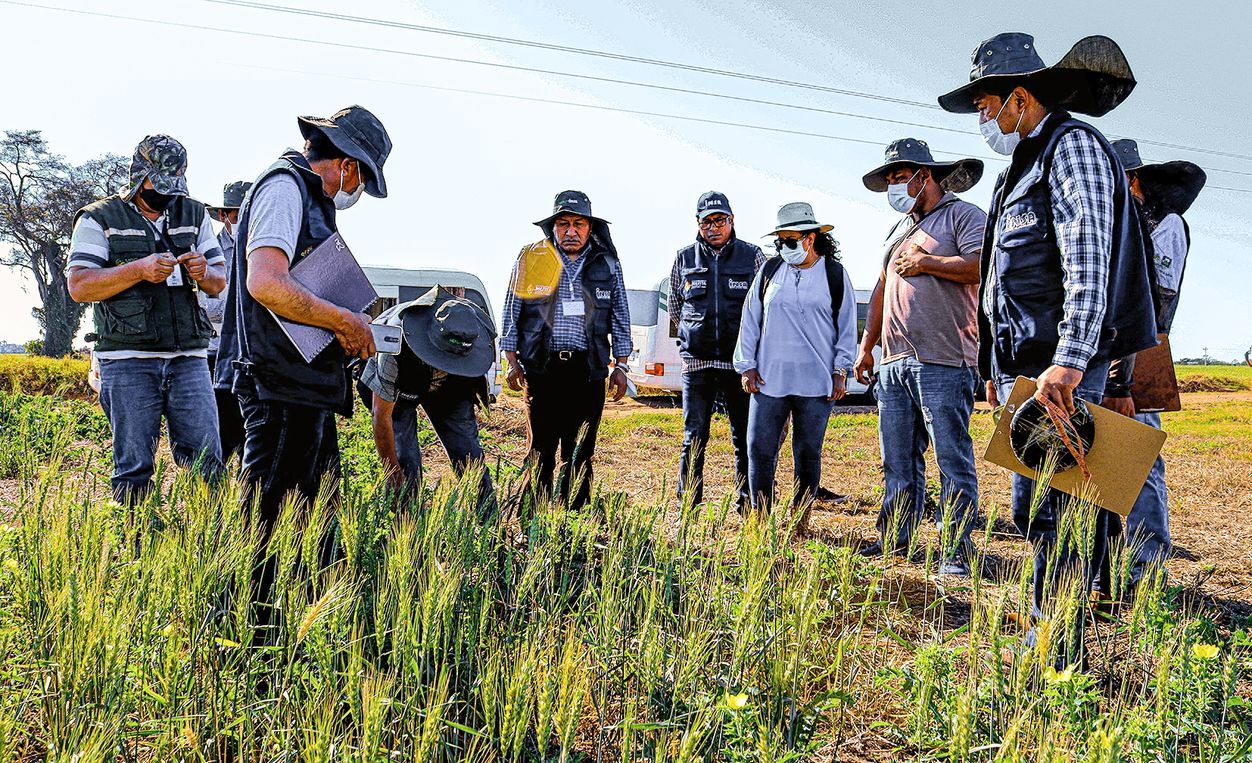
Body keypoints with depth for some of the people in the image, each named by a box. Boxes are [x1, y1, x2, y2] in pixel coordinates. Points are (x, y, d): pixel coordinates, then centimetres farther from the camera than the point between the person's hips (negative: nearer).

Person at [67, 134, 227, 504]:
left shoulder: (195, 215, 16)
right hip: (128, 359, -3)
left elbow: (220, 281, 16)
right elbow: (79, 286, -4)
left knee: (207, 461, -1)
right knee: (134, 468, 1)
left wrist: (204, 273, -8)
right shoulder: (99, 219, 5)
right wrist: (139, 270, -17)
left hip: (188, 356, 3)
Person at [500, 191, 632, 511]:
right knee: (541, 449, 3)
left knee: (580, 454, 6)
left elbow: (621, 318, 13)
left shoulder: (607, 264, 9)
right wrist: (512, 363, 4)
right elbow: (511, 314, 9)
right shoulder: (530, 259, 6)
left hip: (588, 371, 1)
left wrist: (620, 366, 8)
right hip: (541, 368, -1)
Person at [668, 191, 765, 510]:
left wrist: (741, 337, 8)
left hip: (740, 362, -1)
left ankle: (748, 506, 14)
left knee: (745, 437, 4)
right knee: (694, 437, 2)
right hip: (697, 362, 1)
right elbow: (675, 307, 20)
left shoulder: (752, 256, 4)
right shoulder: (685, 258, 8)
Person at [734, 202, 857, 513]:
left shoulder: (835, 275, 4)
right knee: (759, 450, 0)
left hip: (816, 383, -1)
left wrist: (840, 371, 2)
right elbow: (750, 320, 11)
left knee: (808, 454, 6)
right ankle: (760, 517, 12)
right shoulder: (770, 270, 9)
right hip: (768, 380, 2)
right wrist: (747, 366, 6)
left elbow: (847, 327, 8)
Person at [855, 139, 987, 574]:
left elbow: (982, 266, -16)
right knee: (897, 460, 11)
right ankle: (893, 538, 19)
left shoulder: (963, 215, 2)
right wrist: (866, 347, 22)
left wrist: (924, 262, -8)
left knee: (953, 458, -5)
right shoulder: (899, 229, 25)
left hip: (943, 362, -7)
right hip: (894, 362, 8)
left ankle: (955, 550, -1)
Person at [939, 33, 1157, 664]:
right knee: (1031, 509, 13)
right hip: (1023, 369, 10)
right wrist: (998, 368, 22)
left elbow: (1090, 262, -18)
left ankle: (1057, 651, 2)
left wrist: (1069, 360, -26)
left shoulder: (1071, 145, -5)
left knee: (1054, 511, -7)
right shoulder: (1020, 168, 24)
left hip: (1062, 371, -9)